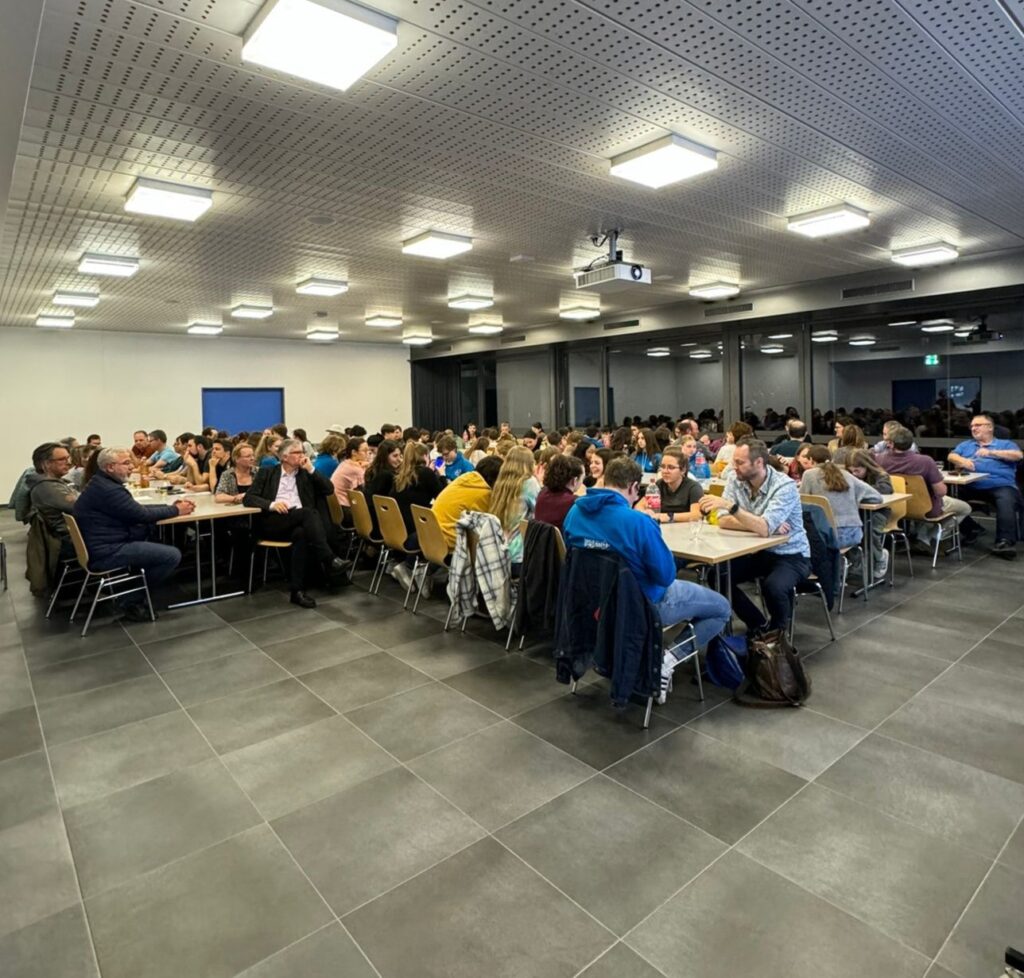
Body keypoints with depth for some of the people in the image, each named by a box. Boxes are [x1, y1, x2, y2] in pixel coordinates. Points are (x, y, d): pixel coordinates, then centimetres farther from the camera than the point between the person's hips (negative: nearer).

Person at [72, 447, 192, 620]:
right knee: (172, 555, -15)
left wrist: (171, 506, 6)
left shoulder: (102, 484, 14)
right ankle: (130, 600, 0)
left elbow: (136, 509, 15)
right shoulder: (107, 490, -20)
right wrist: (176, 510, -4)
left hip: (103, 546, 11)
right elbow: (141, 515, -17)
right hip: (106, 553, -11)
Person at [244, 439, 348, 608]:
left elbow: (329, 489, 9)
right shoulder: (267, 473, 14)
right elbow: (248, 498, 3)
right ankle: (329, 558, -40)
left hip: (299, 522, 2)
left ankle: (298, 590, -34)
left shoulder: (305, 474, 20)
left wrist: (310, 469, 2)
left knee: (301, 534, -36)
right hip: (273, 522, -2)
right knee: (308, 512, -32)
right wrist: (271, 504, -15)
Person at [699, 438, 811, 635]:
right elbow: (723, 521, -14)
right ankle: (760, 626, 8)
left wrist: (730, 505, -44)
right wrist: (757, 524, -25)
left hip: (790, 554, -5)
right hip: (755, 551, 6)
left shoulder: (784, 486, -23)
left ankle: (778, 631, 4)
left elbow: (764, 529, -36)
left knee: (773, 587, -32)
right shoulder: (735, 479, -7)